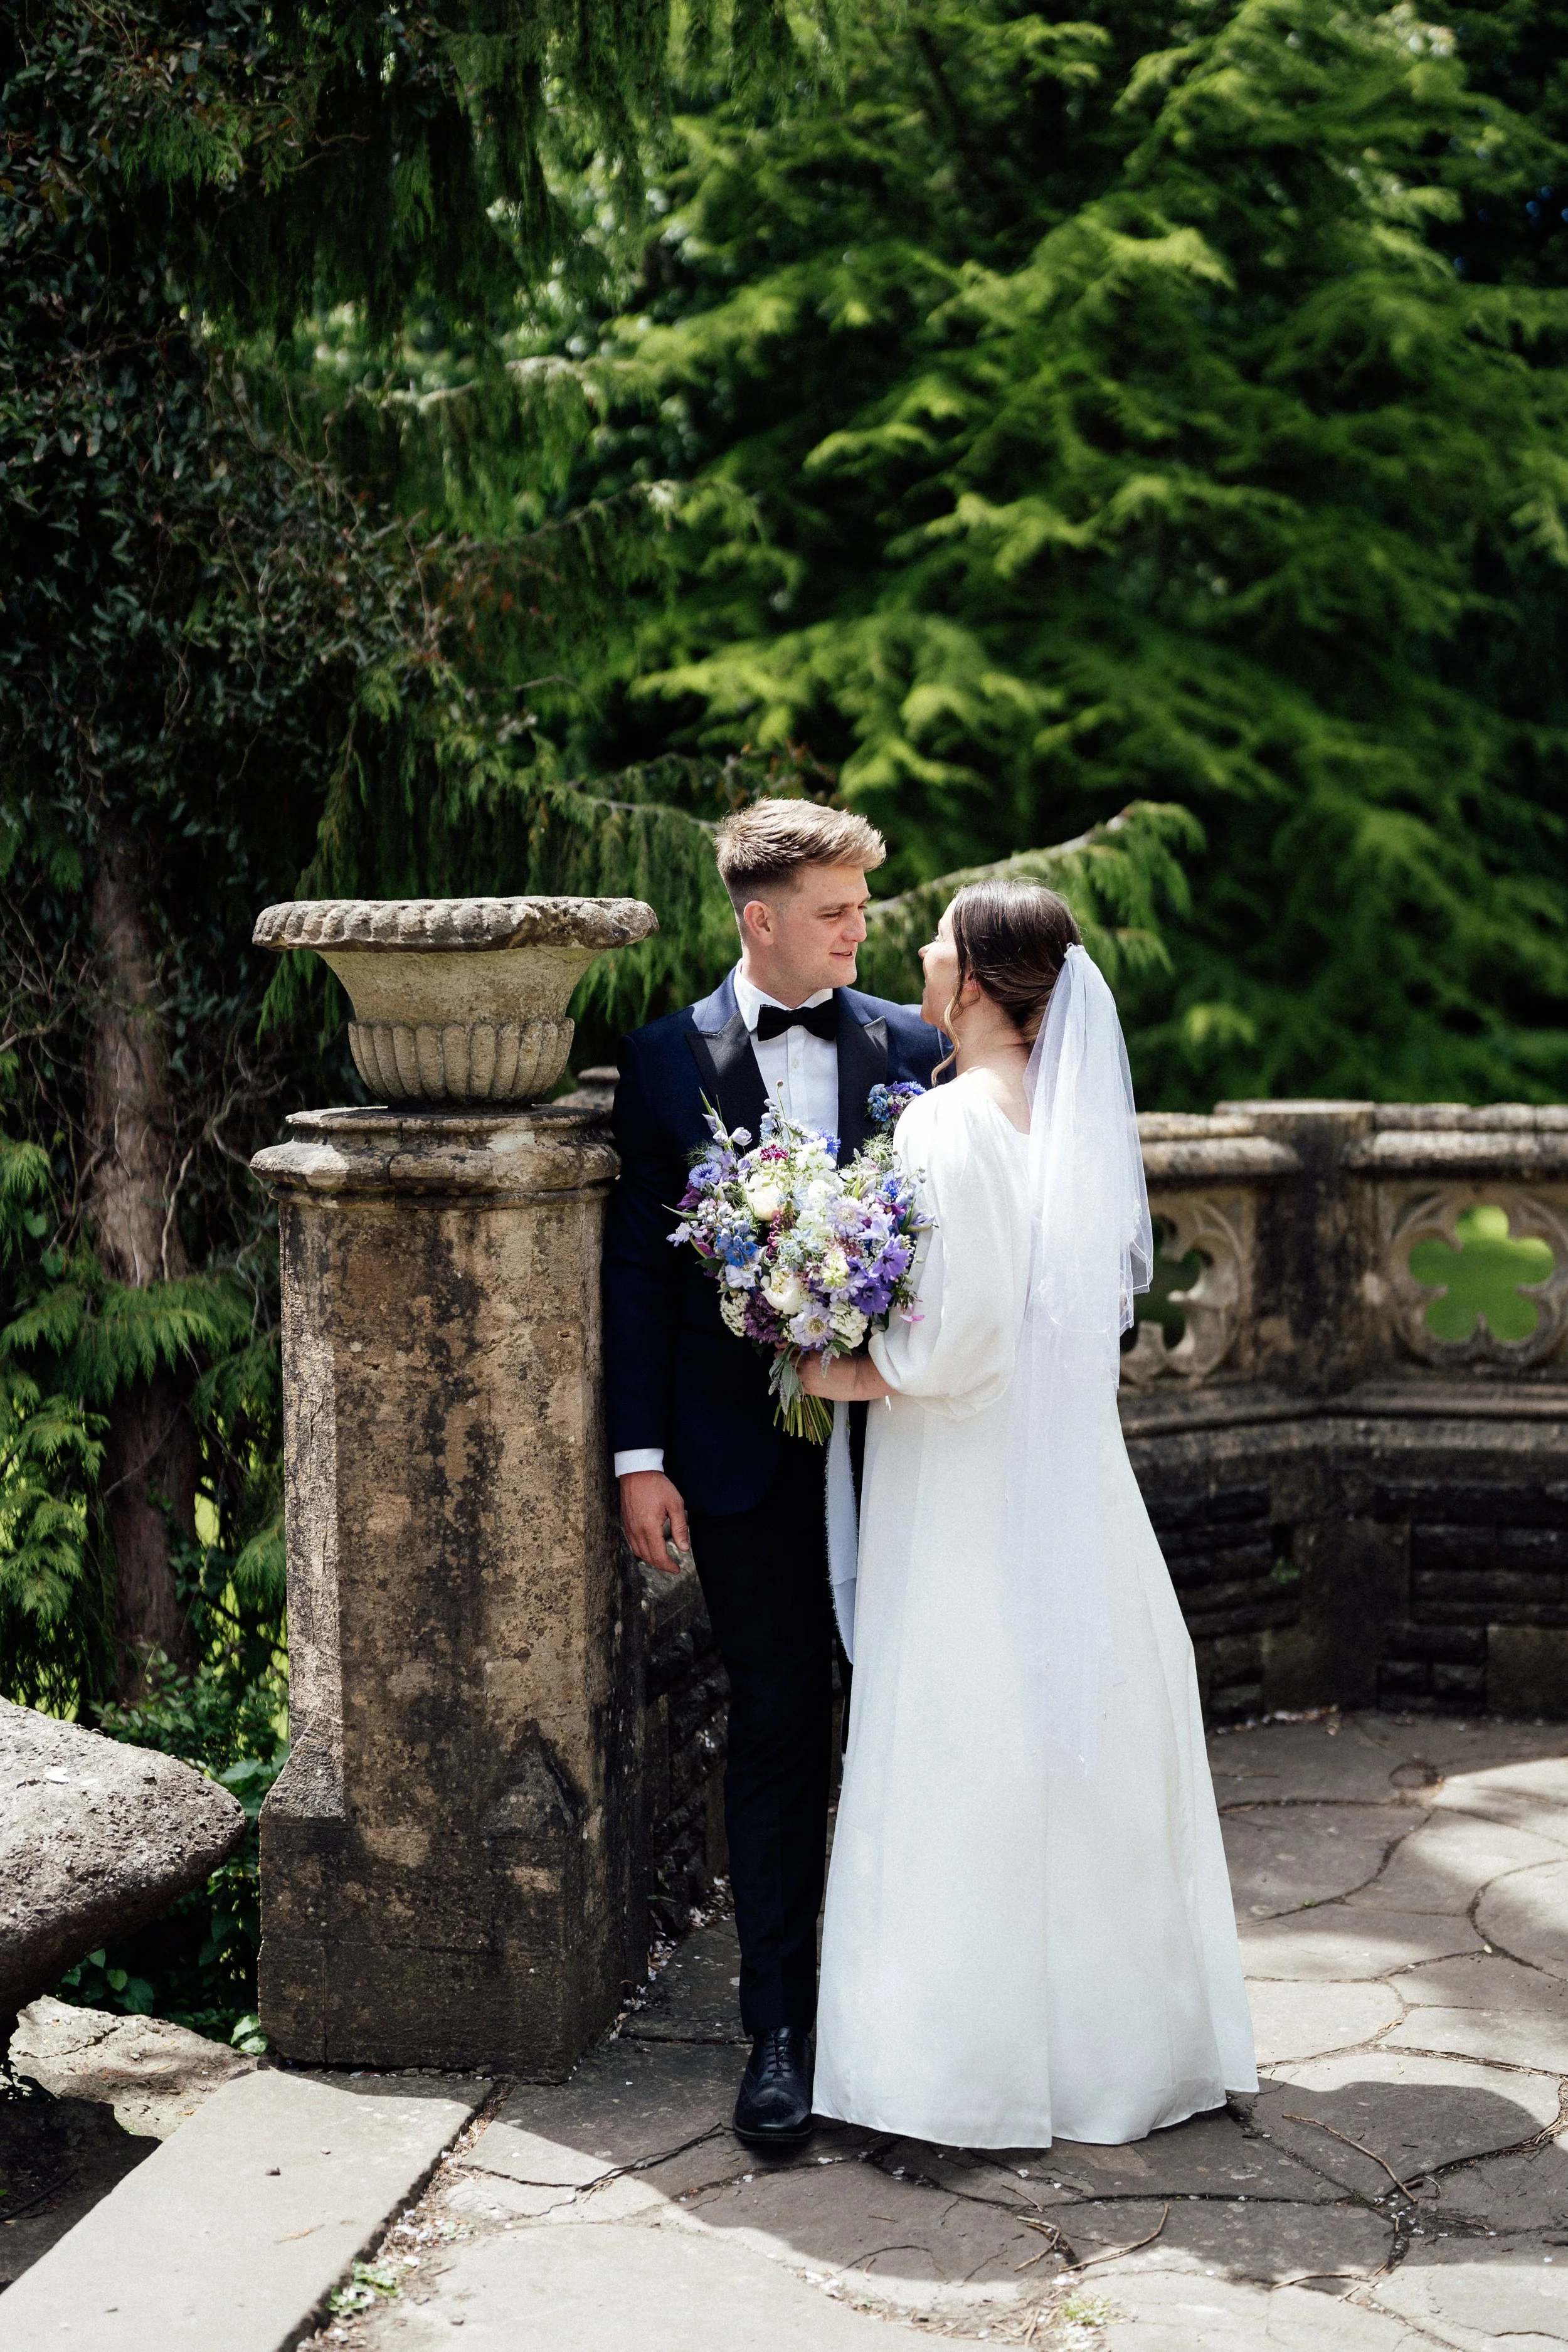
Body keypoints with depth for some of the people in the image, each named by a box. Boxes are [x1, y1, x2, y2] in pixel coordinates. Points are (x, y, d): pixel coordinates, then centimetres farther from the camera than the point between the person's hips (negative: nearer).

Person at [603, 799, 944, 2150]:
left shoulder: (912, 1049, 3)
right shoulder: (667, 1061, 1)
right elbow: (638, 1269, 1)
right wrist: (641, 1457, -3)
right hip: (745, 1453, -1)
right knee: (778, 1726, 2)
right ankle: (781, 2029, 9)